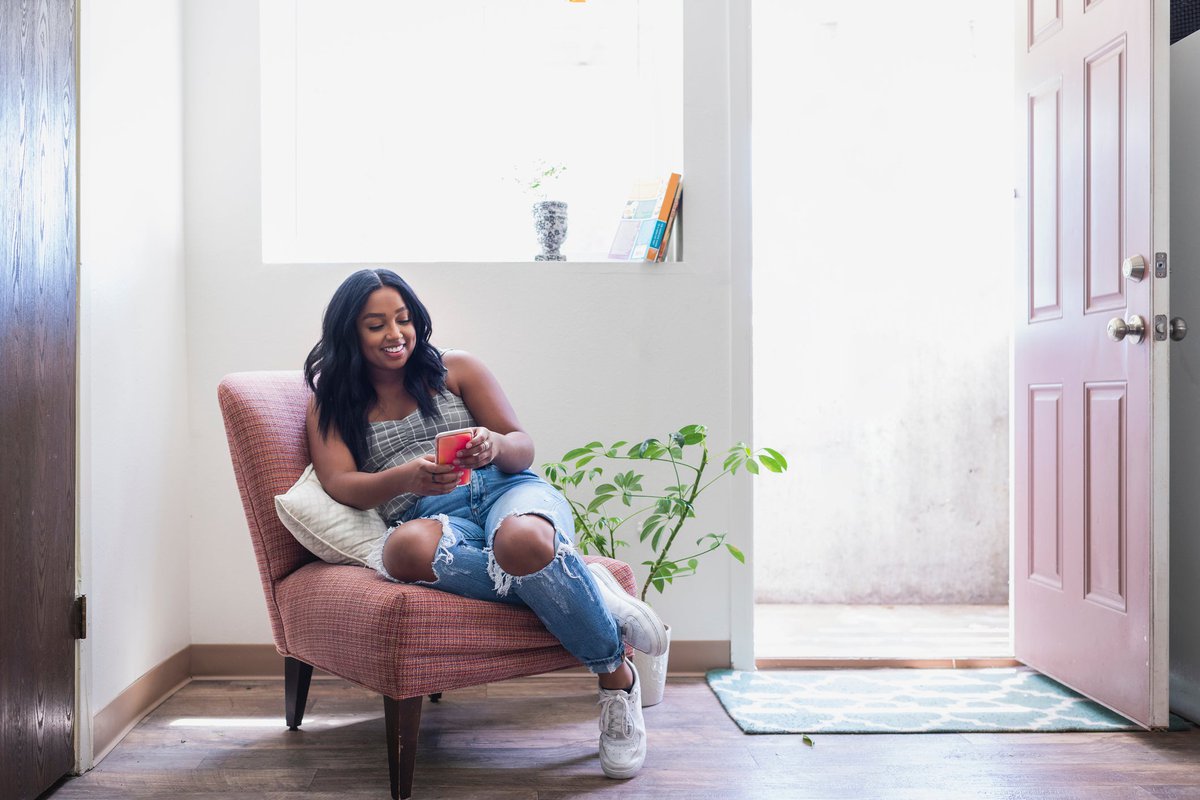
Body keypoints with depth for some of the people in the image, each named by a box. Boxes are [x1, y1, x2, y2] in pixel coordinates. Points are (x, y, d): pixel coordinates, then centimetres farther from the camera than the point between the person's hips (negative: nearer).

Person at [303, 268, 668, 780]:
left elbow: (524, 448, 10)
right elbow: (340, 484, 0)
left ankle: (616, 675, -18)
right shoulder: (331, 404, 18)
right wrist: (405, 478, -21)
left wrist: (494, 445, -15)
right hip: (433, 518, 1)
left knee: (521, 540, -39)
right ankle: (583, 591, -28)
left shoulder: (455, 368, 16)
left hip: (505, 489, 0)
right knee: (405, 548, -39)